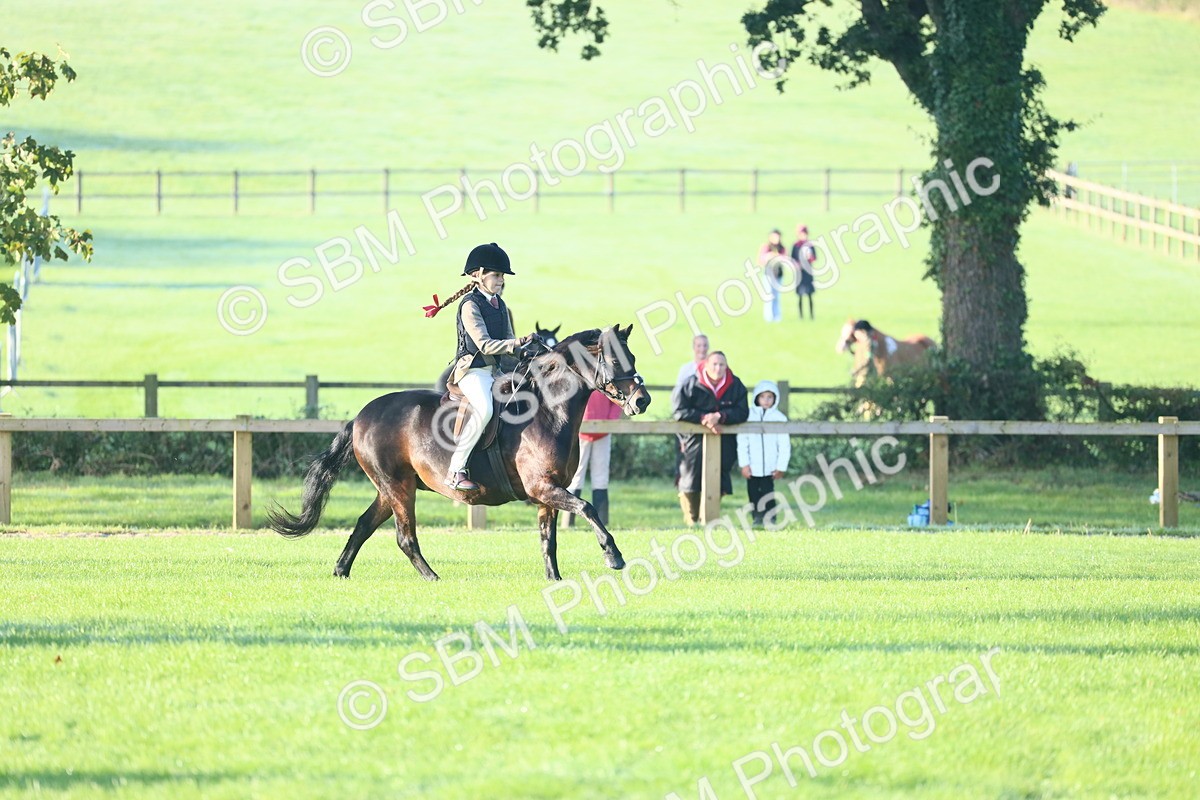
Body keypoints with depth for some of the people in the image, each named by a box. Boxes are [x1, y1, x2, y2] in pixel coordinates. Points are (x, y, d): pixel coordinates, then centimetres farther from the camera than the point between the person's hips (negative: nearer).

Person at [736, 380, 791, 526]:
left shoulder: (779, 418, 0)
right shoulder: (749, 415, 2)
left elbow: (784, 445, 2)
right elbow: (742, 441, 1)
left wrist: (781, 467, -1)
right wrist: (744, 464, -5)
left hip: (769, 467, -2)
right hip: (752, 467, 2)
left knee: (767, 494, -6)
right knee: (754, 494, 4)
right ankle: (757, 518, 12)